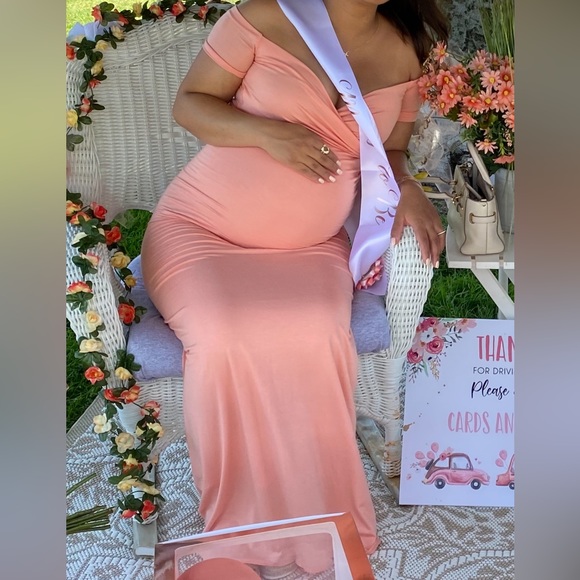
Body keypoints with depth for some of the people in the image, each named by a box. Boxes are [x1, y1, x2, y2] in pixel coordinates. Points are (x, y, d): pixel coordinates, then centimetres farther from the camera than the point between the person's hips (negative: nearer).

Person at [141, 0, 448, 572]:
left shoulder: (402, 52, 5)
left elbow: (389, 151, 15)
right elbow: (188, 103, -4)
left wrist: (405, 188, -9)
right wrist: (264, 131, -21)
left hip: (307, 247, 3)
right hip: (199, 226, -2)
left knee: (318, 338, -28)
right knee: (223, 341, -29)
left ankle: (321, 519, -9)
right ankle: (242, 529, -10)